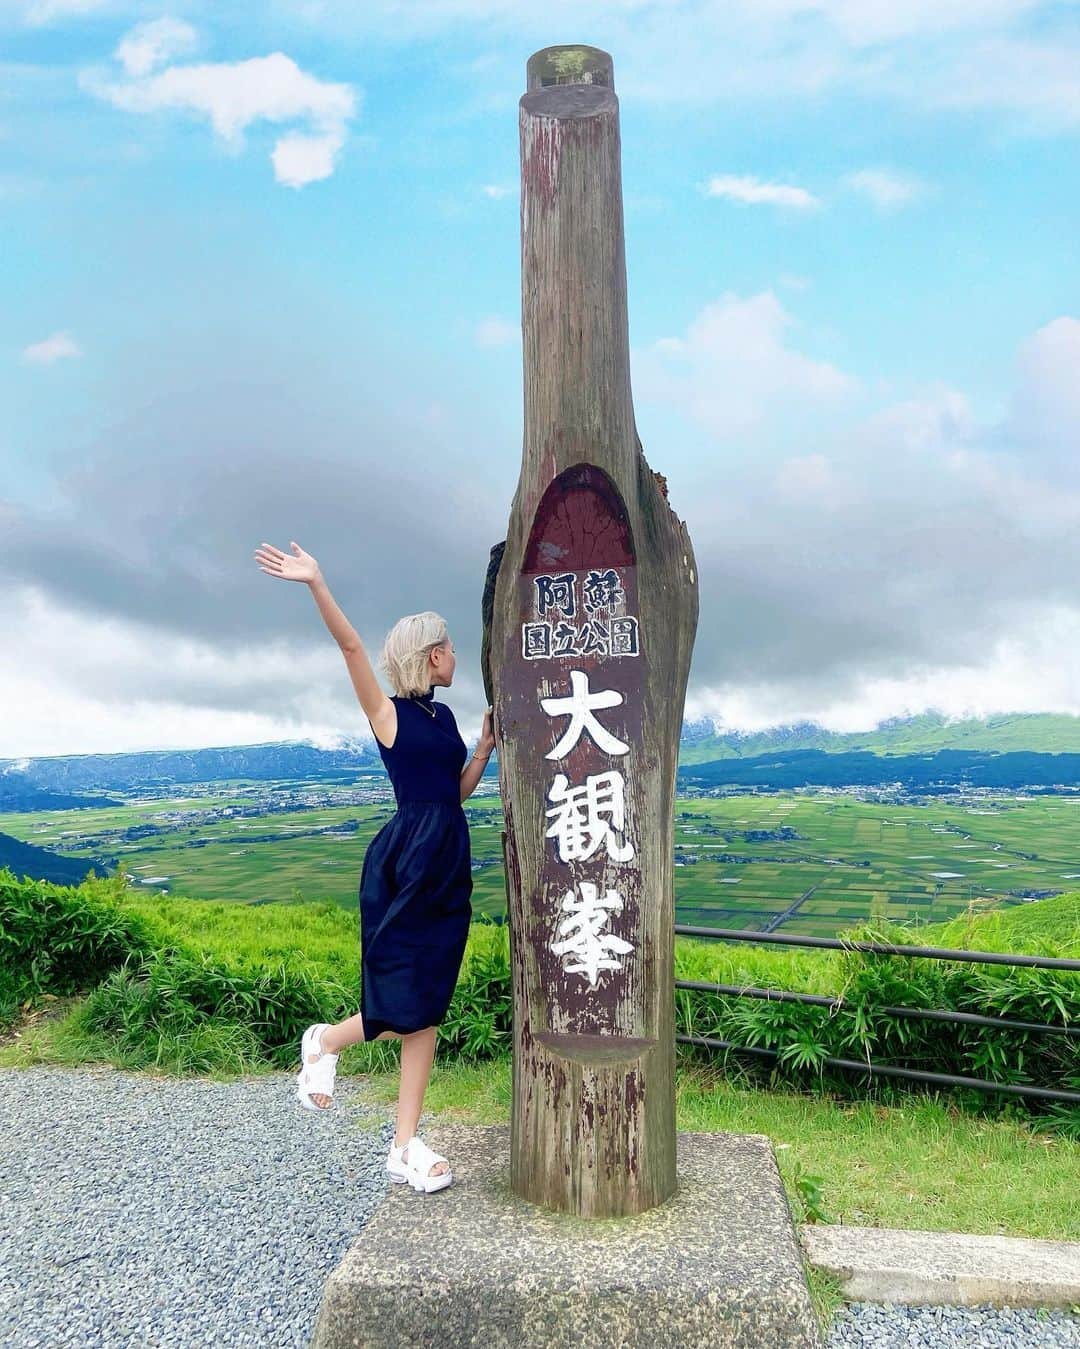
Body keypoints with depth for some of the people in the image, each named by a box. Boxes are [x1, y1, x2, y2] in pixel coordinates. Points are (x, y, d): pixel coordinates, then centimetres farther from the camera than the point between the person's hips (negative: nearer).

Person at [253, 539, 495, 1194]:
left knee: (427, 1010, 7)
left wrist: (486, 746, 10)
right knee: (409, 1006, -6)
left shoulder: (443, 716, 15)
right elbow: (352, 646, -19)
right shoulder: (389, 714, -5)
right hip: (406, 865, -7)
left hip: (450, 868, 7)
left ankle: (407, 1146, 15)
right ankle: (325, 1043, 24)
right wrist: (317, 585, -30)